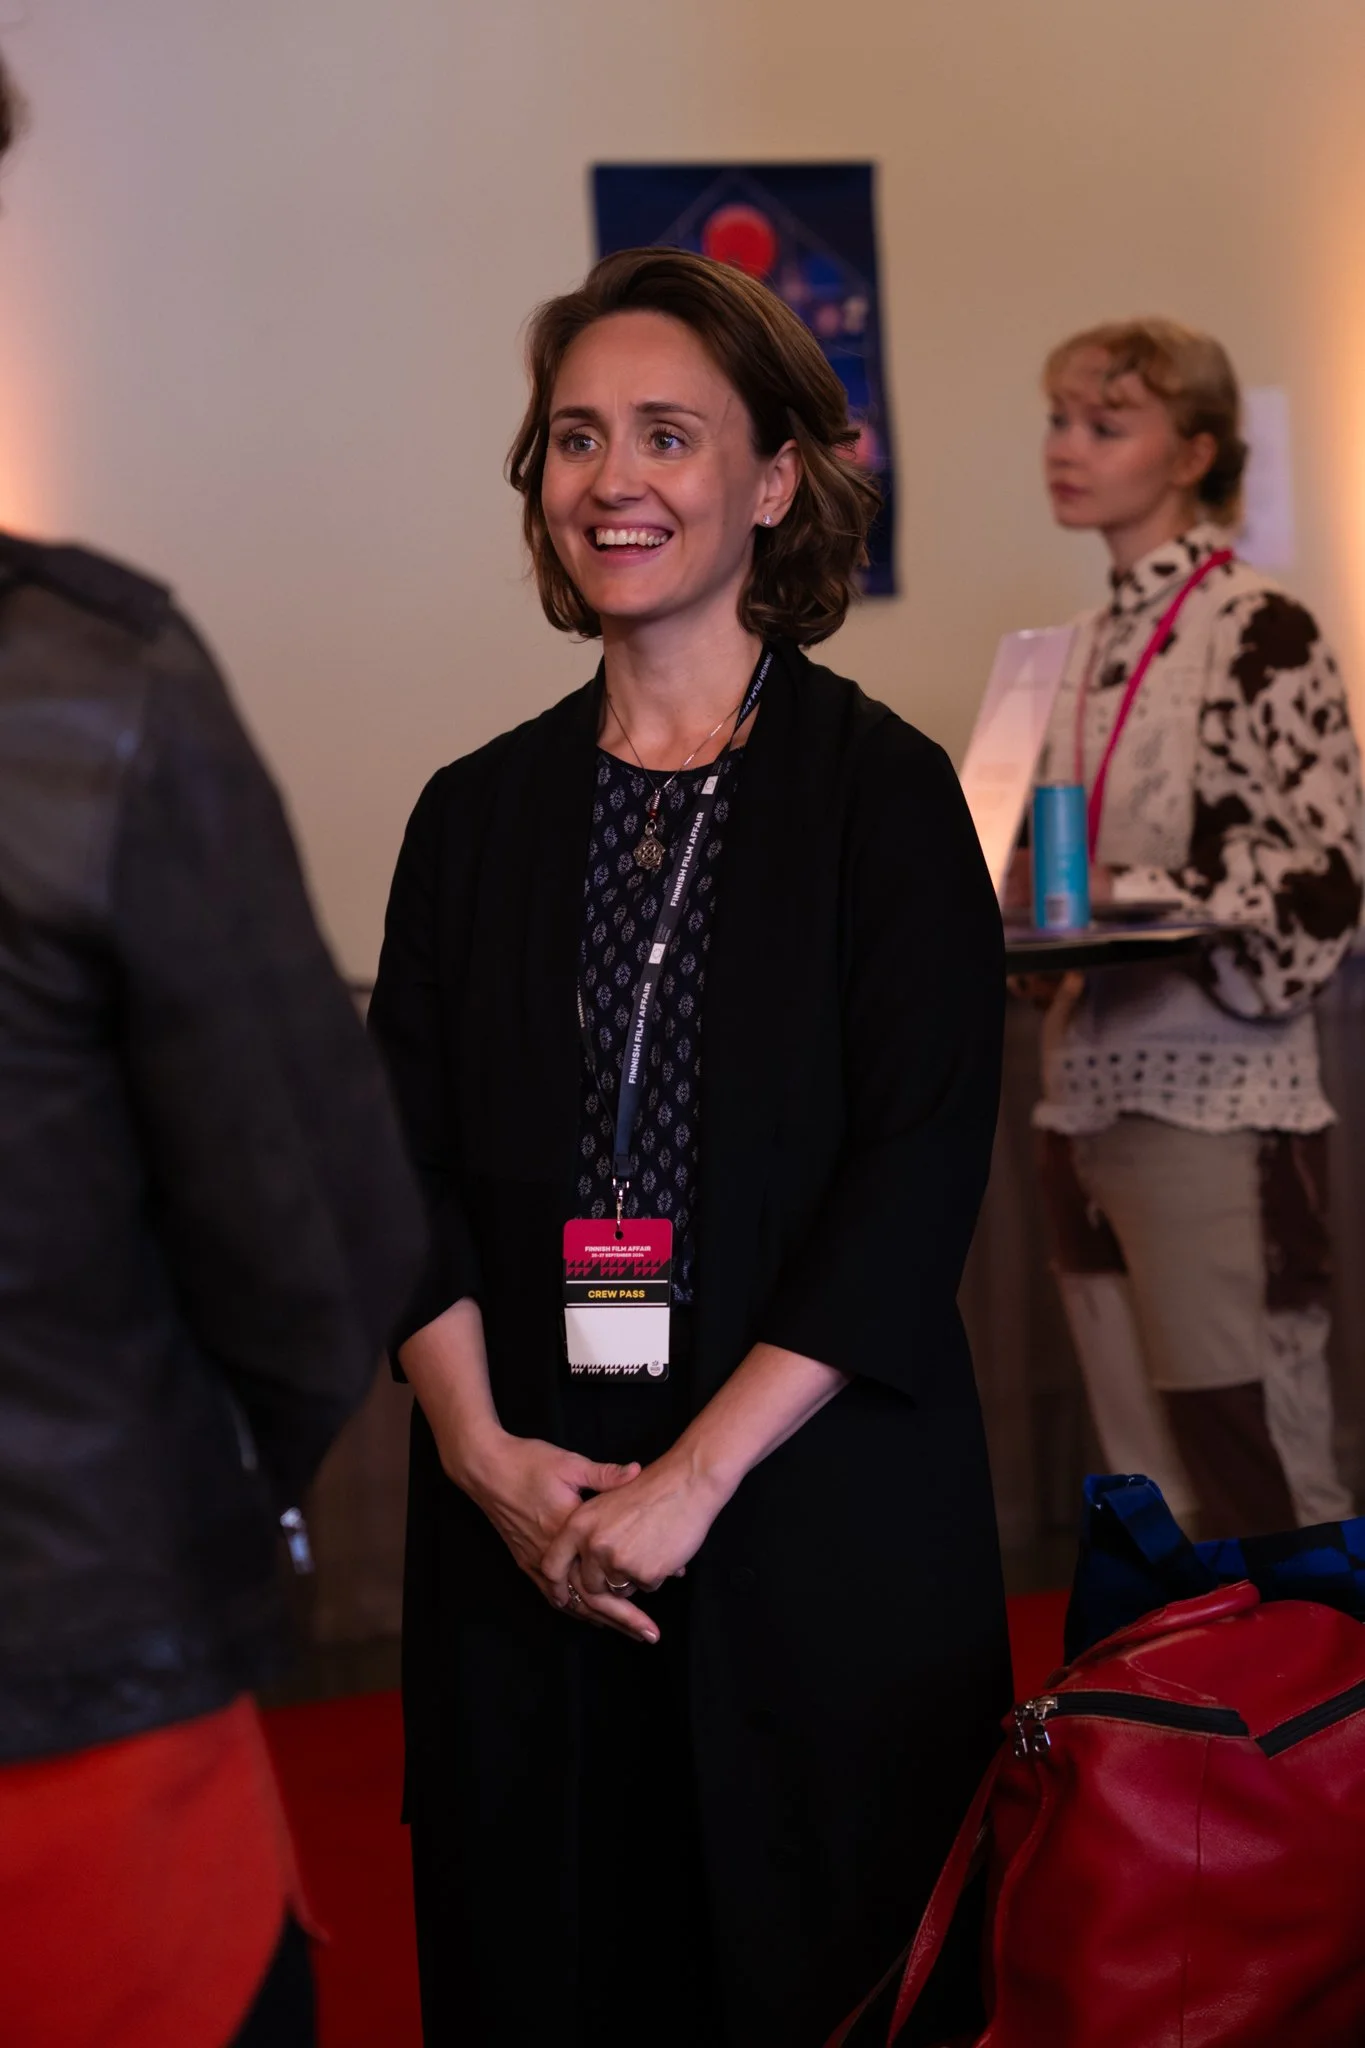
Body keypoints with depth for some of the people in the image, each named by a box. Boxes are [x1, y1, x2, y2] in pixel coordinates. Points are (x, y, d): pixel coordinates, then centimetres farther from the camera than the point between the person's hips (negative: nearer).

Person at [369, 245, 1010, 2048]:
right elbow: (404, 1162, 6)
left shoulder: (882, 791, -2)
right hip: (525, 1522, 3)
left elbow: (919, 1174, -9)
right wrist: (483, 1452, -9)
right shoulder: (479, 815, 9)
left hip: (816, 1523, -3)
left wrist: (694, 1475, -15)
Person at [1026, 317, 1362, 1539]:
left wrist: (1116, 893, -19)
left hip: (1216, 1103, -8)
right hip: (1096, 1096, 8)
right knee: (1156, 1508, 13)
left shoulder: (1259, 634, -8)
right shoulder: (1097, 646, 14)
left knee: (1267, 1495, -2)